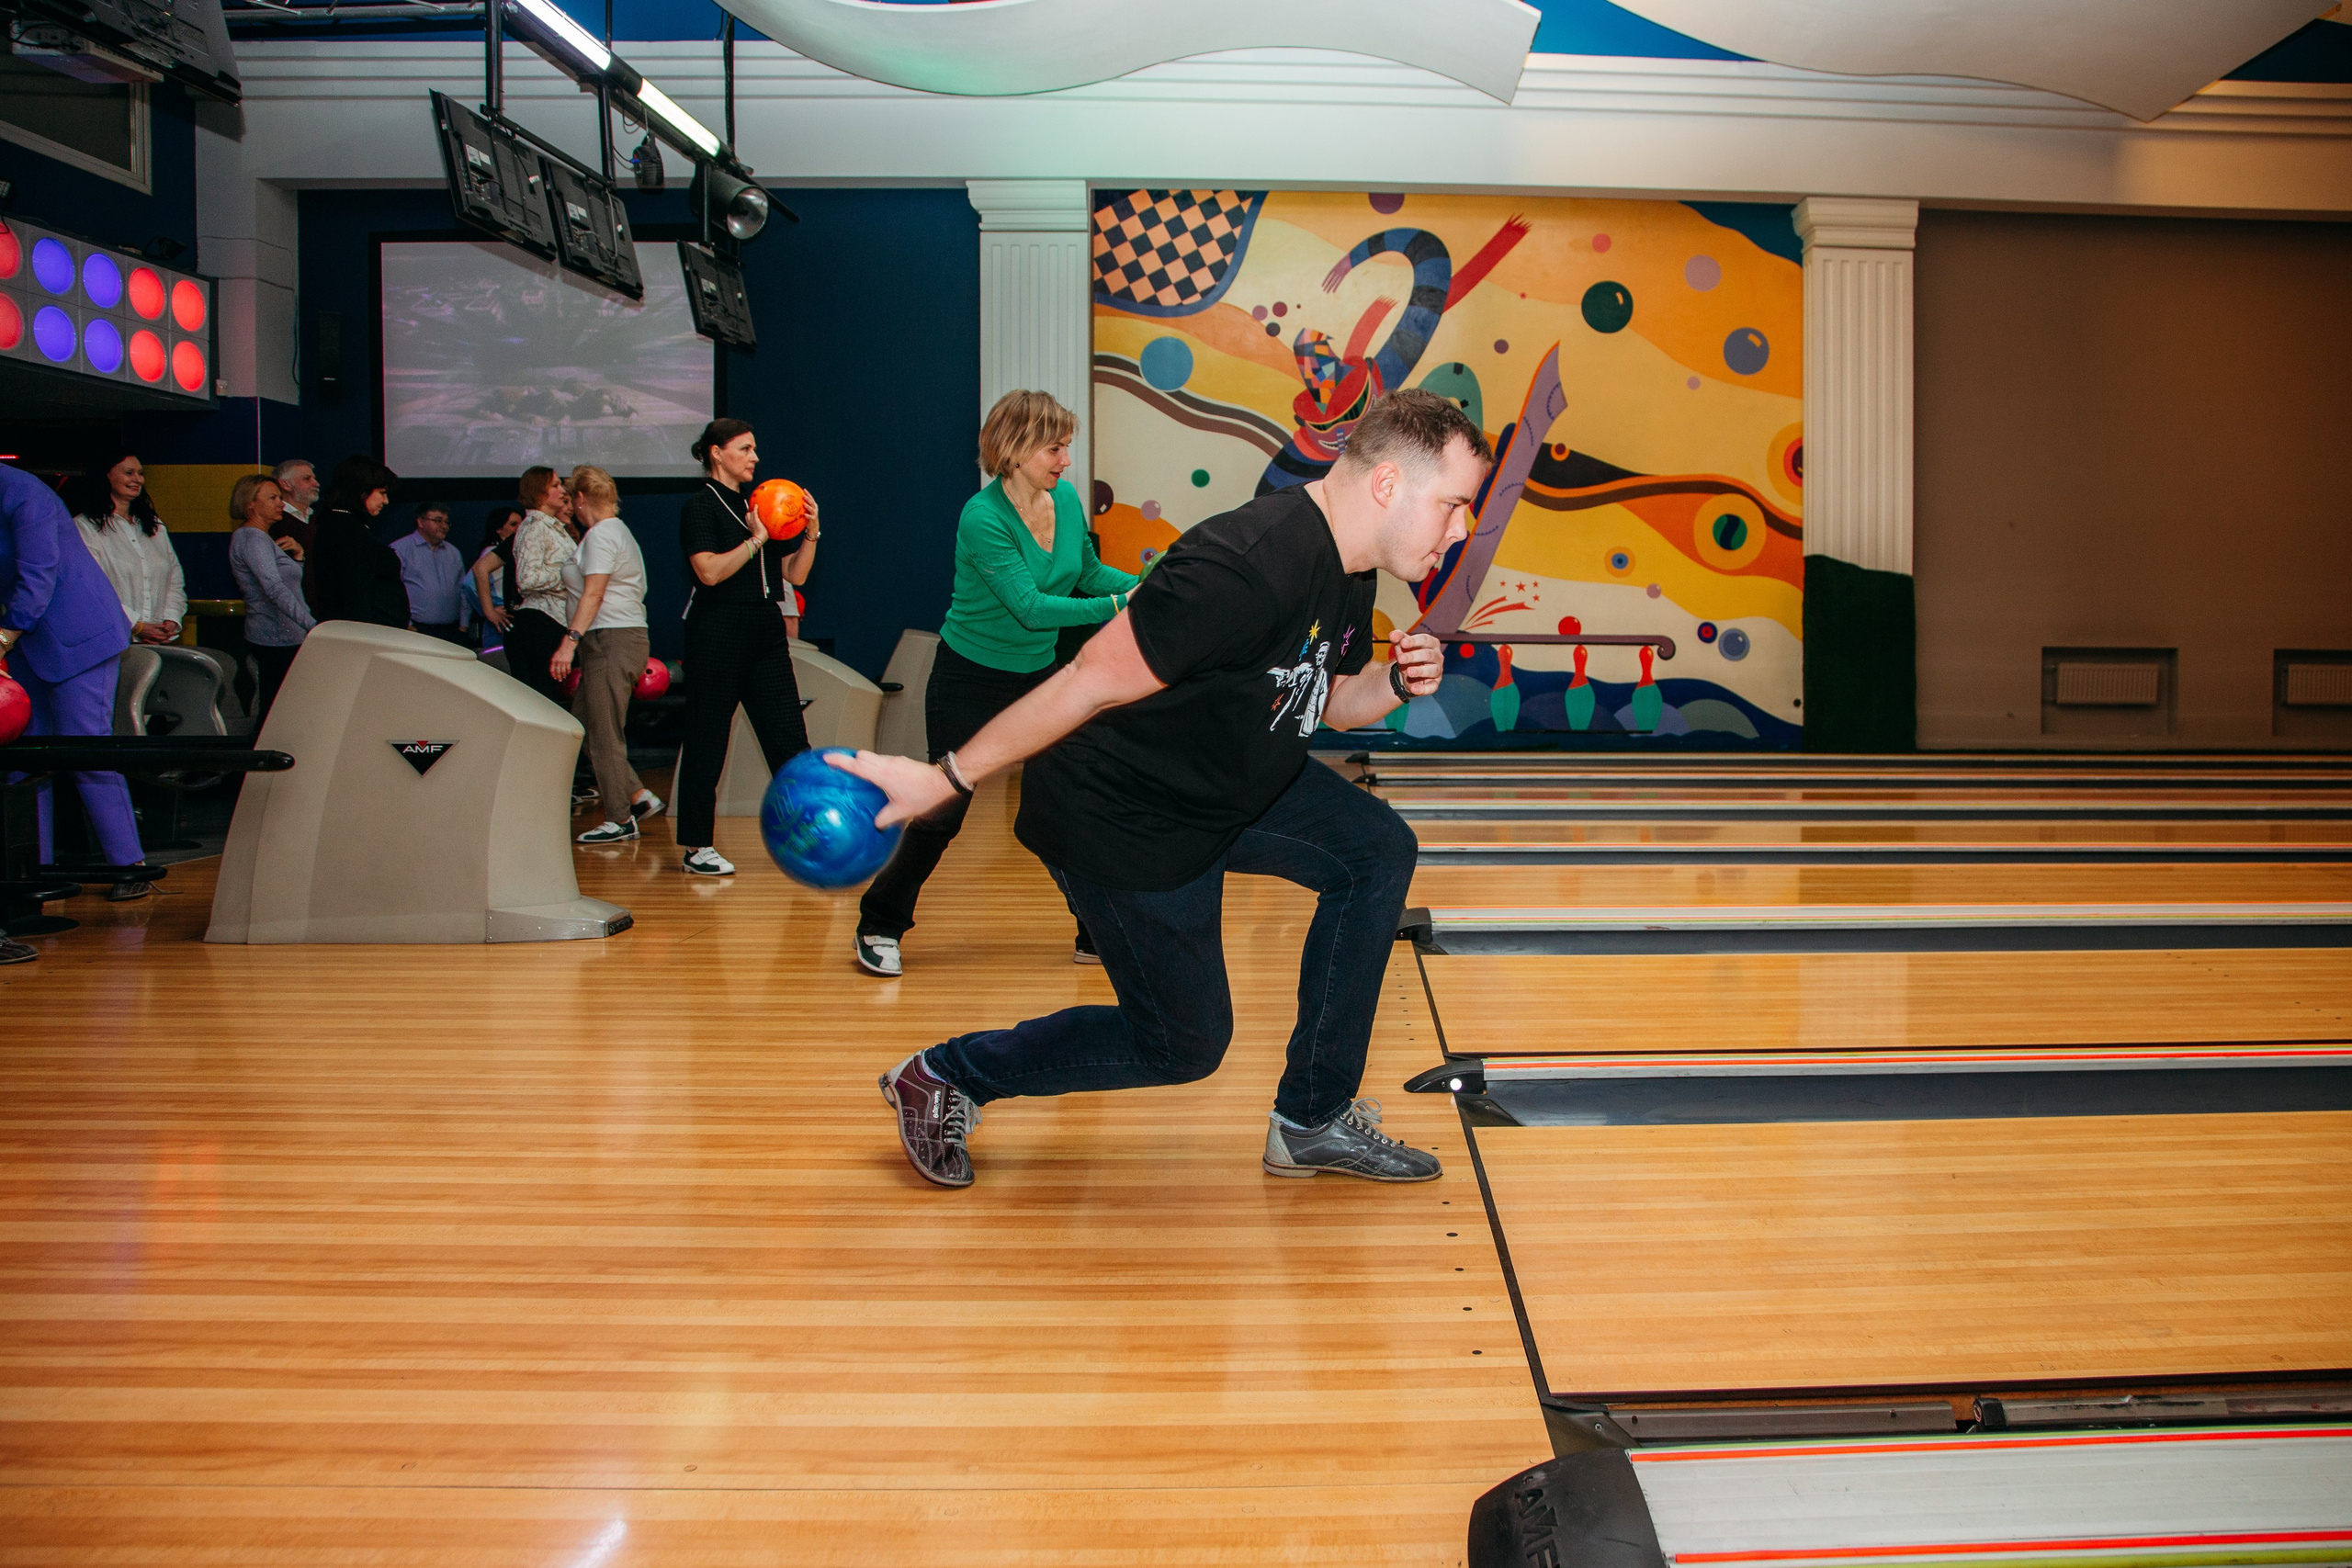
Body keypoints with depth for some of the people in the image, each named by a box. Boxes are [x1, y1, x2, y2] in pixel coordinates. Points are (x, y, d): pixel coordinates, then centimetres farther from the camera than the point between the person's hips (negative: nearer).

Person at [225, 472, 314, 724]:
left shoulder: (264, 538, 19)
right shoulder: (252, 538, -12)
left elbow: (290, 582, 22)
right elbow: (275, 588, -26)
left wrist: (297, 555, 5)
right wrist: (311, 625, -35)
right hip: (277, 639, -10)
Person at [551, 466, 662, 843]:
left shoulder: (601, 534, -10)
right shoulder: (618, 531, 21)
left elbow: (594, 593, -19)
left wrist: (570, 640, -25)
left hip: (612, 641, -10)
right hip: (607, 644, 10)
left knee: (604, 734, -6)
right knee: (583, 724, 11)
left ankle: (621, 821, -1)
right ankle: (639, 796, 10)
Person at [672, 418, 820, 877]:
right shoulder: (700, 506, -3)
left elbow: (795, 574, 13)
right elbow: (710, 570, -17)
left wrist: (810, 531, -1)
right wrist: (757, 538, -15)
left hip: (766, 636, 6)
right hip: (718, 637, -6)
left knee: (791, 741, 1)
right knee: (706, 744, 1)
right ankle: (696, 847, 10)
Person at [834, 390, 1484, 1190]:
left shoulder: (1349, 571, -1)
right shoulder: (1247, 567, -33)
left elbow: (1331, 700, 15)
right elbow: (1092, 682, -30)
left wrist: (1395, 682, -8)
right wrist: (944, 779, -23)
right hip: (1124, 824, -9)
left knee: (1379, 850, 4)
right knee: (1185, 1044, 6)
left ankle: (1313, 1121, 13)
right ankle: (941, 1078, 22)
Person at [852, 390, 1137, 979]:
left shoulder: (1067, 498, -4)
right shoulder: (981, 518, -24)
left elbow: (1090, 573, 10)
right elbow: (1029, 606, -29)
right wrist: (1116, 606, -33)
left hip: (1039, 676, 6)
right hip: (970, 680, -6)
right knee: (942, 812, 2)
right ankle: (879, 928, 21)